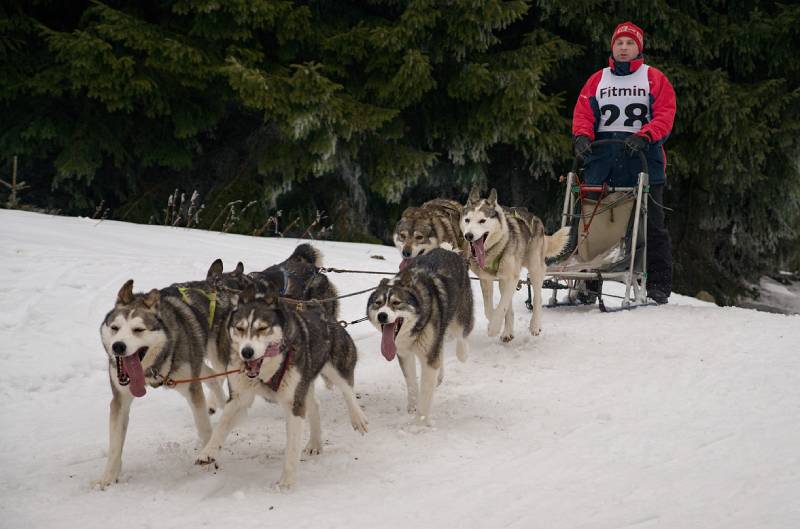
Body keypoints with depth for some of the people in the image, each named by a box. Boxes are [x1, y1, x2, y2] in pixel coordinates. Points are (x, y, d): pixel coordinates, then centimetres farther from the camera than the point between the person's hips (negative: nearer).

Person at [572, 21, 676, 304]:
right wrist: (582, 135, -11)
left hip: (642, 156, -2)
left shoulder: (654, 78, 8)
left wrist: (644, 135, -19)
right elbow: (583, 113, 10)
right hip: (602, 159, 3)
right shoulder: (597, 80, 17)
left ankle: (658, 285, 1)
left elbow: (665, 115, -2)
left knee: (652, 224, -3)